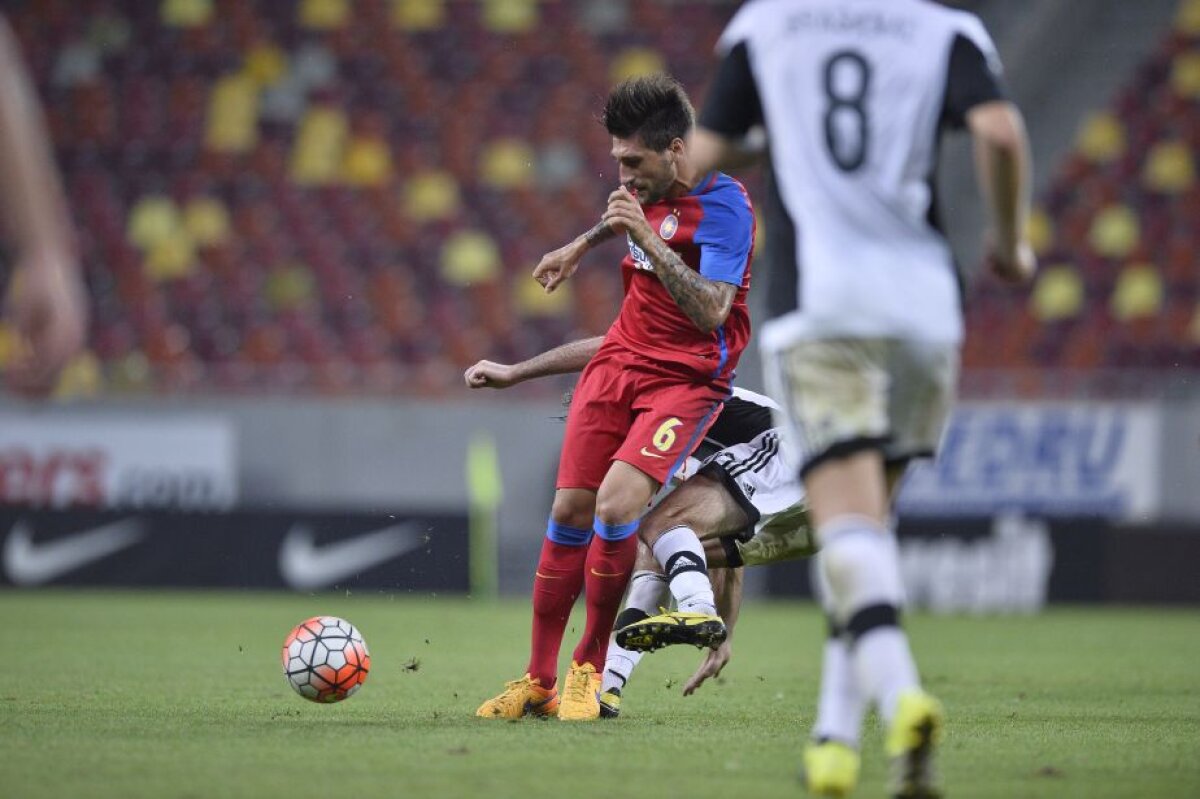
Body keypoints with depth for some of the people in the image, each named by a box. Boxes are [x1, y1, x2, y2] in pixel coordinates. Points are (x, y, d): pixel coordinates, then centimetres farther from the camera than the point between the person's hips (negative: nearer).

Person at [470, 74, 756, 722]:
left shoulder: (724, 208, -20)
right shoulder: (650, 185, 2)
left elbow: (712, 312, -30)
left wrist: (648, 239, -32)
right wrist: (578, 248, 34)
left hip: (687, 378, -7)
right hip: (620, 358, 7)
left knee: (615, 505, -23)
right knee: (569, 511, 0)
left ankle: (588, 670, -4)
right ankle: (538, 681, 11)